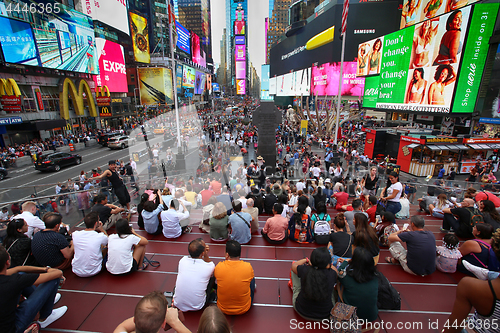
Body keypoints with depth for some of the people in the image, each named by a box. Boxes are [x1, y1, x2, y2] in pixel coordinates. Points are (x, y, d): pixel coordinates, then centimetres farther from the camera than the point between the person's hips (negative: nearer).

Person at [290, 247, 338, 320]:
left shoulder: (304, 270, -25)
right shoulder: (332, 274, -24)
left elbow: (294, 265, 0)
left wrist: (306, 260, 15)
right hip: (325, 315, 1)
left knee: (294, 270, 15)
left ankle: (293, 285, 49)